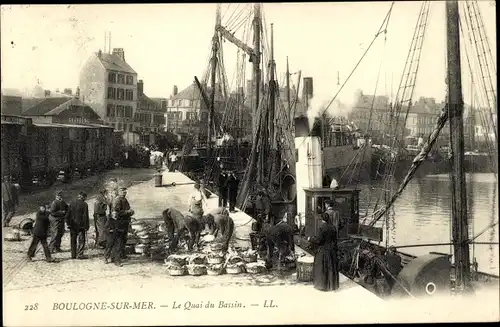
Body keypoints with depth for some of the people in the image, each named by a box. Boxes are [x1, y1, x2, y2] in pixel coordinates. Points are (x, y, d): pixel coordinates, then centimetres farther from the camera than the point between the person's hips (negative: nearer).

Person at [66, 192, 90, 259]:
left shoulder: (72, 203, 5)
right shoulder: (84, 204, -10)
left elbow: (68, 215, 8)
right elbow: (85, 216, -11)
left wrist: (68, 223, 13)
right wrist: (86, 226, -6)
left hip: (72, 225, 5)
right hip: (81, 225, -5)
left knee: (73, 240, 13)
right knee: (81, 240, 2)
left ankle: (73, 254, 17)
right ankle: (79, 254, -3)